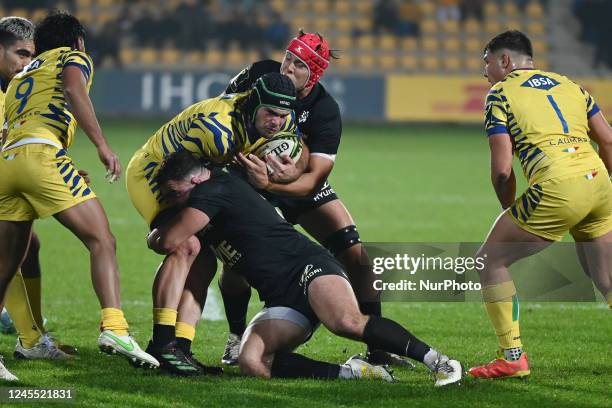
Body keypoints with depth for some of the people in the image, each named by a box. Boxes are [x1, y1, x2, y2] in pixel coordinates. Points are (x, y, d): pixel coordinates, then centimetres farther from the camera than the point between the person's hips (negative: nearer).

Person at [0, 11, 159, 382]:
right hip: (41, 153, -7)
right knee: (102, 241, -7)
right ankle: (114, 328, -24)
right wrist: (102, 145, -12)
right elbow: (73, 91, -6)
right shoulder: (74, 58, 17)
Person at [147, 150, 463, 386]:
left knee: (346, 322, -39)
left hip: (307, 267, -9)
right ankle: (350, 372, -21)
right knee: (251, 362, -21)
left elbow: (168, 242, -10)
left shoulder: (214, 189, -5)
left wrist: (153, 236, 12)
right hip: (282, 301, 9)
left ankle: (438, 361, -31)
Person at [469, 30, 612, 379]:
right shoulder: (568, 84, 23)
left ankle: (513, 357, 5)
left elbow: (502, 169, 0)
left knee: (491, 260, 9)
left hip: (558, 187, -6)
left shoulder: (500, 93, 7)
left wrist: (509, 210, 15)